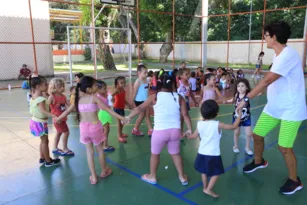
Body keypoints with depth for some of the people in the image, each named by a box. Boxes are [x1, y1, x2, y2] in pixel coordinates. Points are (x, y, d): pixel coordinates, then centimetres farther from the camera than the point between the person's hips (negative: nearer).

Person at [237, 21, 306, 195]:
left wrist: (247, 99, -24)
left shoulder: (288, 54, -23)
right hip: (273, 107, 9)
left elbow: (267, 81, -27)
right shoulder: (280, 55, 7)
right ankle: (258, 162, 40)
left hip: (291, 110, -8)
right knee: (257, 135, 13)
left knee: (285, 147, -1)